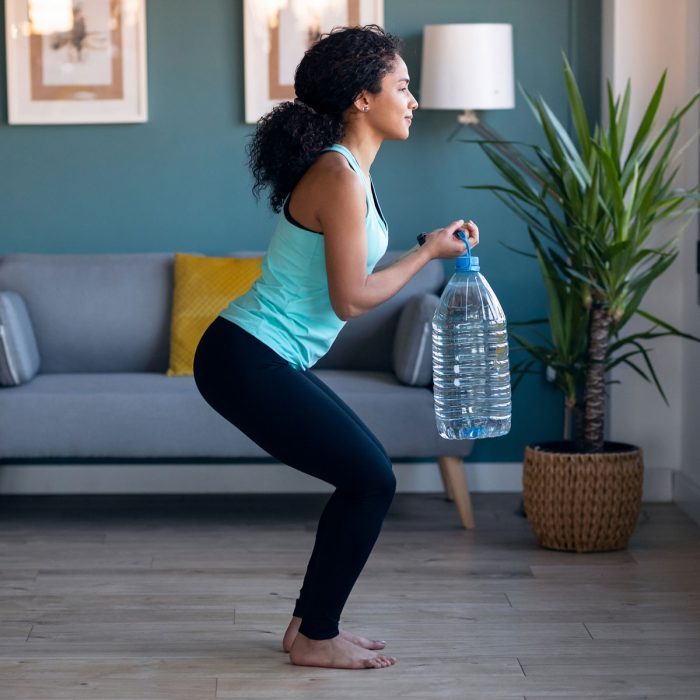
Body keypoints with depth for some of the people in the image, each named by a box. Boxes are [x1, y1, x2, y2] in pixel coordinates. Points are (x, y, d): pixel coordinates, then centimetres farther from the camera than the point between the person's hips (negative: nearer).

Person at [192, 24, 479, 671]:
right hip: (247, 362, -10)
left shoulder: (346, 170, 13)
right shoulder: (340, 178, -18)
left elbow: (339, 287, 19)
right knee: (372, 481, -6)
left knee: (367, 477, 12)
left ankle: (311, 622, 21)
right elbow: (350, 299, -18)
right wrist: (429, 252, -6)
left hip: (265, 359, 10)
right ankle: (315, 639, 6)